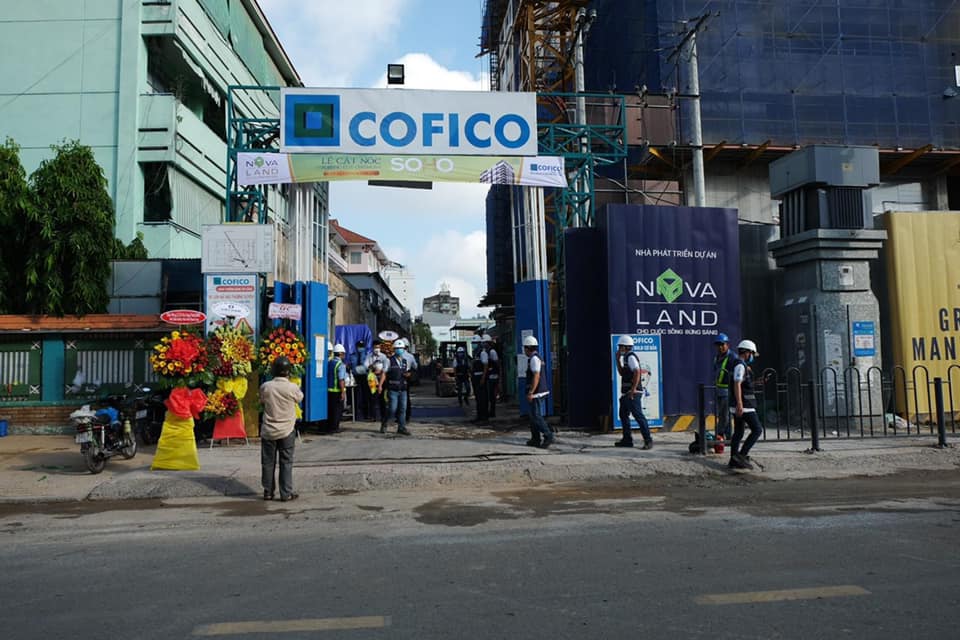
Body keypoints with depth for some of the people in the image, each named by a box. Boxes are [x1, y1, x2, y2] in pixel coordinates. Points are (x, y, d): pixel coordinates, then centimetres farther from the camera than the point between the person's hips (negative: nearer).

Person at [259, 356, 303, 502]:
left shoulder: (265, 387, -7)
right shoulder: (293, 388, -14)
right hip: (286, 431, -2)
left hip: (268, 431, 2)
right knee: (286, 463, 6)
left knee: (268, 462, 12)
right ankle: (286, 494, 7)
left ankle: (268, 492, 19)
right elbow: (300, 398, 8)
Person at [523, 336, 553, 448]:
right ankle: (535, 439, 17)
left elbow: (536, 376, -22)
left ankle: (548, 436, -8)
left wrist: (531, 392, -23)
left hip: (537, 393, -10)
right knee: (533, 416, 13)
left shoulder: (534, 359, -15)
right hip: (539, 393, 10)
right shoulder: (536, 358, 17)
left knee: (536, 416, -9)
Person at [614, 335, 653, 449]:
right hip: (626, 393, 11)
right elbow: (621, 373, 24)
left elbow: (637, 373, -23)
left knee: (638, 415, -12)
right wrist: (618, 359, 16)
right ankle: (627, 439, 21)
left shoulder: (631, 357, -12)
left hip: (633, 393, -11)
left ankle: (648, 441, -11)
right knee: (623, 415, 15)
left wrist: (633, 389, -26)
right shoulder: (626, 357, 19)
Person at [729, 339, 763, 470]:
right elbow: (737, 385, -25)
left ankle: (734, 461, 10)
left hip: (739, 405, 10)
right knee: (757, 430, -6)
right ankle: (741, 455, -10)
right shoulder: (740, 365, -16)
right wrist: (740, 405, -30)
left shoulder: (738, 365, 17)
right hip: (744, 404, -10)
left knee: (738, 433, 9)